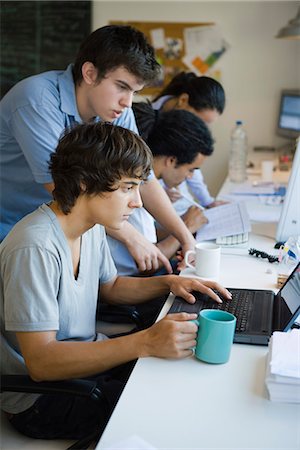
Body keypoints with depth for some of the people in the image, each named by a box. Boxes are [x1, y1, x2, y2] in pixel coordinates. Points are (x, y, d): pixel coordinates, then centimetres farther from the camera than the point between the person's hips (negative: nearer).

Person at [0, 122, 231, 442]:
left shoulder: (93, 229, 0)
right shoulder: (35, 250, -29)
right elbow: (41, 362, -31)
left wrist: (168, 283, 0)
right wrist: (144, 343, -37)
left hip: (87, 359, 8)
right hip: (39, 400, -8)